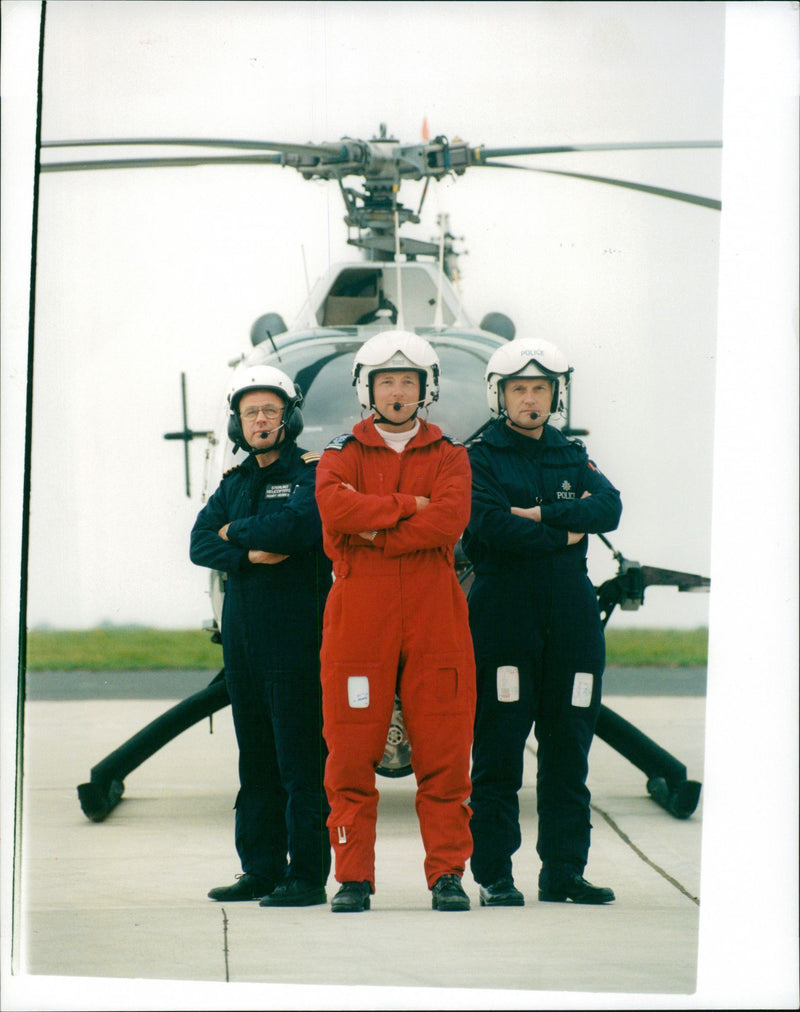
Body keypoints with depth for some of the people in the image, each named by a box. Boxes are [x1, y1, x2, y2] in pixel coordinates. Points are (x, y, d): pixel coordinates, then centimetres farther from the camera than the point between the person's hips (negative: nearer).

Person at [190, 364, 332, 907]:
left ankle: (308, 875, -6)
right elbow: (201, 544, 7)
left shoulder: (312, 472, -3)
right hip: (244, 632, 7)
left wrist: (237, 531, -5)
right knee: (256, 760, 9)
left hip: (298, 633, -7)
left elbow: (298, 526, -21)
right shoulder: (236, 482, 18)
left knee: (301, 759, -7)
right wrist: (249, 556, -12)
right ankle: (261, 870, 14)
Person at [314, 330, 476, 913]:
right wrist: (410, 506, -10)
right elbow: (336, 508, -11)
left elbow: (450, 521, -9)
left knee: (444, 754, -1)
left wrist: (373, 531, -11)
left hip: (435, 618, 0)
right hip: (358, 619, 0)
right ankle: (353, 878, 5)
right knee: (352, 754, -1)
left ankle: (447, 875, 6)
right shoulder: (342, 454, 11)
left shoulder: (449, 456, 11)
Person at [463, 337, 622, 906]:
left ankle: (564, 871, 10)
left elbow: (609, 509, -3)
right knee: (498, 754, -4)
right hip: (503, 618, -4)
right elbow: (489, 526, -14)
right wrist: (563, 535, -6)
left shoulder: (573, 458, 16)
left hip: (571, 619, 4)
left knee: (569, 752, 5)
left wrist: (541, 514, -13)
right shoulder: (478, 458, 3)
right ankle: (494, 876, 0)